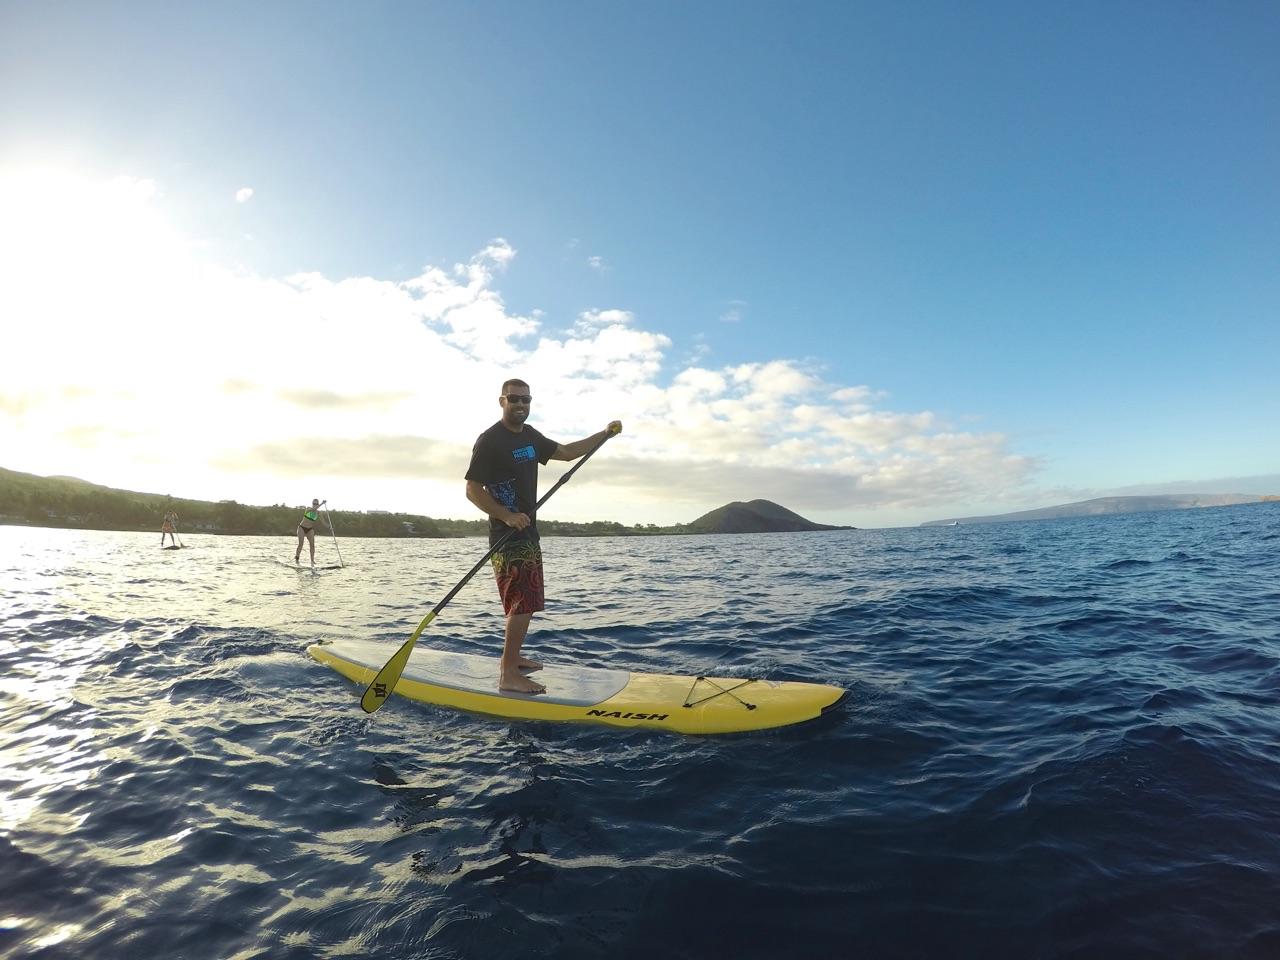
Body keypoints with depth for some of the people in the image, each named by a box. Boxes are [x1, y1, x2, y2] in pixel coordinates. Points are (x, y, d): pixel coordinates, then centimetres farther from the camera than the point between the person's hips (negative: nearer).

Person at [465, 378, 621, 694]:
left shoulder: (529, 436, 13)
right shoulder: (489, 440, -12)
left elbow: (566, 452, 21)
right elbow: (472, 490, -14)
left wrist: (604, 434, 11)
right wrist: (506, 515, -26)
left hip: (527, 532, 9)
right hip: (507, 536, -9)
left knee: (526, 601, 16)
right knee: (522, 602, -13)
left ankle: (512, 658, 29)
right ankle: (509, 675, -6)